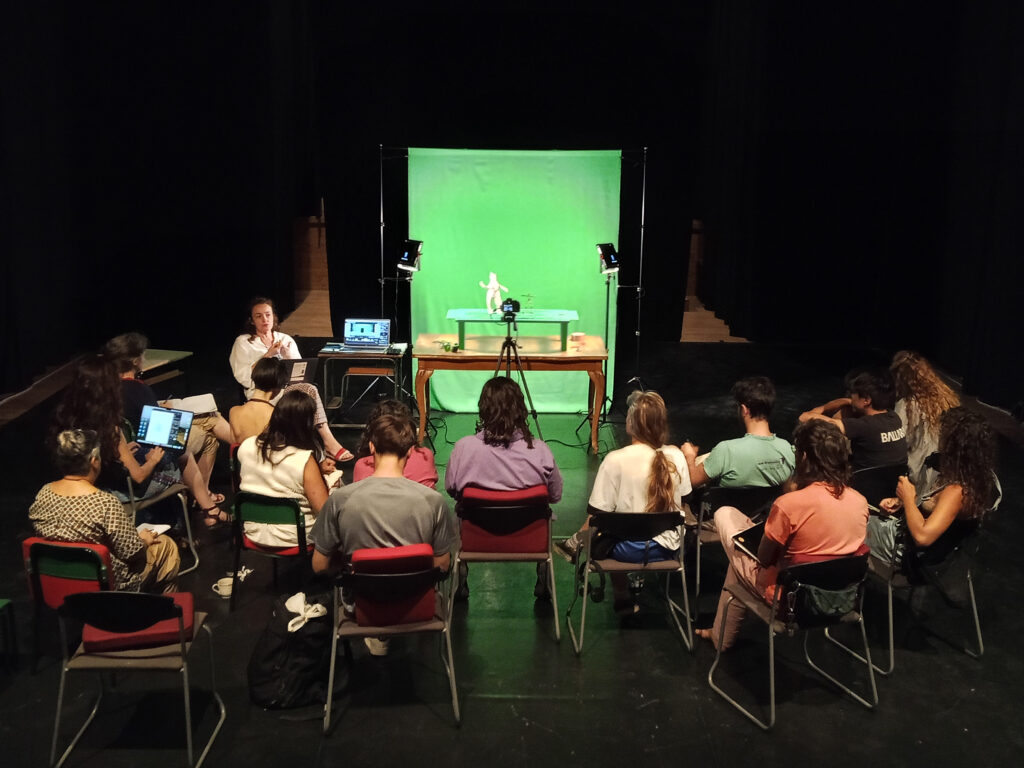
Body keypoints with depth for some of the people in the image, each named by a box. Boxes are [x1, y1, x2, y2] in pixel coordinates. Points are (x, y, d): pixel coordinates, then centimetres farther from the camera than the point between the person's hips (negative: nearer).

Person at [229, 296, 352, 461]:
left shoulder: (285, 339, 20)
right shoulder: (243, 342, 10)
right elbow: (243, 377, -3)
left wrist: (285, 352, -4)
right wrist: (268, 354, -7)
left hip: (289, 386, 4)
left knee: (309, 389, -33)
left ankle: (328, 442, -34)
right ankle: (329, 442, -33)